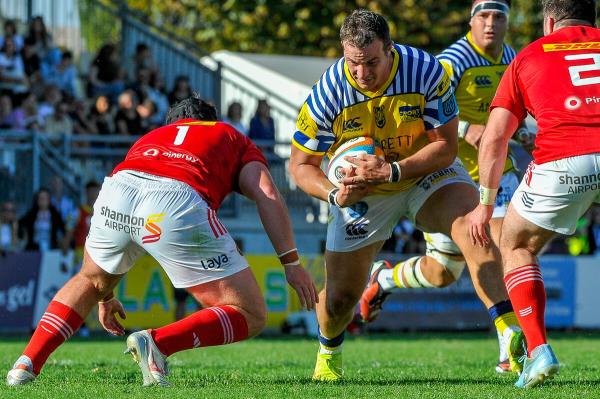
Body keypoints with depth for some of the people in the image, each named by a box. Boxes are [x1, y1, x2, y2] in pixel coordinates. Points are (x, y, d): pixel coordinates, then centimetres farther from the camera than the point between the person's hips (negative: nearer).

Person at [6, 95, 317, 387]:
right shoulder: (235, 140, 34)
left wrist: (104, 295, 53)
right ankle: (157, 343, -13)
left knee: (89, 281, 37)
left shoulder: (149, 138, 42)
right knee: (250, 317, 6)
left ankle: (27, 364, 24)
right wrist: (291, 262, 10)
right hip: (178, 203, -5)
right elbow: (268, 195, 12)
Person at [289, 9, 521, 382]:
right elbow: (301, 164, -11)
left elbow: (445, 147, -21)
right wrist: (334, 194, -31)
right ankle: (329, 355, 38)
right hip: (362, 193, 1)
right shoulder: (328, 93, -23)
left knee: (471, 225, -31)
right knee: (339, 297, 2)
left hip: (427, 171, -1)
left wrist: (393, 170, -36)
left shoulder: (427, 71, -26)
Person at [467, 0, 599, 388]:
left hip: (563, 161, -1)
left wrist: (485, 202, 22)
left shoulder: (529, 57, 21)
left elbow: (495, 136, 17)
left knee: (516, 247, 22)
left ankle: (539, 351, 5)